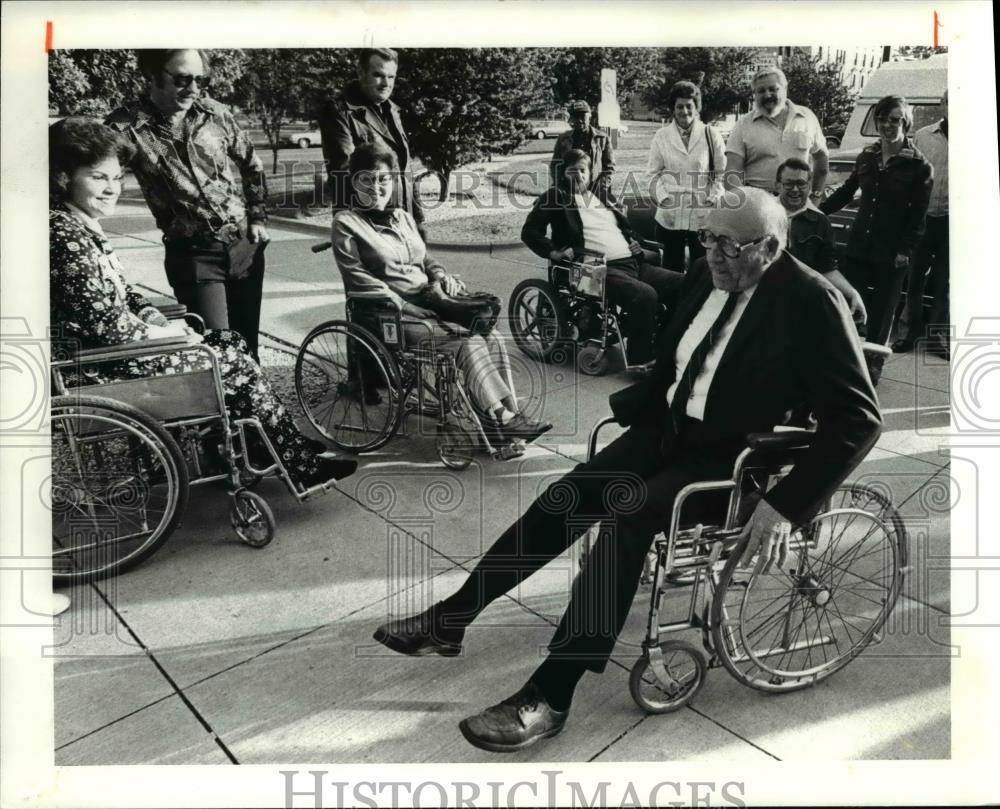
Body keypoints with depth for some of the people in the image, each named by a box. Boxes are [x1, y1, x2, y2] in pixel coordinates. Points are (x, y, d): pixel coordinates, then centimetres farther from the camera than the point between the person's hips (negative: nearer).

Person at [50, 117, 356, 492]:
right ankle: (301, 465, 7)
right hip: (108, 365, -10)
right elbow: (105, 326, -25)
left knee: (231, 341, 9)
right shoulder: (66, 235, -21)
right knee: (236, 363, -6)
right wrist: (165, 332, -11)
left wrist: (156, 318, 2)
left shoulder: (81, 226, 11)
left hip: (118, 344, 10)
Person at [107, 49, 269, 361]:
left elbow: (252, 165, 13)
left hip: (245, 245, 4)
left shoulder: (214, 113, 1)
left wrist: (258, 219, 9)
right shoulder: (128, 125, -12)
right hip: (193, 254, -4)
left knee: (247, 344, 12)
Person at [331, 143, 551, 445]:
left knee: (491, 337, -19)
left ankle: (509, 414, -21)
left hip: (427, 304, 6)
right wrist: (405, 305, -18)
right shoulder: (346, 224, 0)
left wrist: (440, 277, 4)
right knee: (468, 341, -26)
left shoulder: (403, 218, 21)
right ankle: (501, 420, -23)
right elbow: (359, 280, -9)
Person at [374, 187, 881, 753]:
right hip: (673, 426, 7)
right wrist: (614, 408, 8)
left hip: (734, 457, -7)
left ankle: (550, 699, -22)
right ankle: (449, 621, 1)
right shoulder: (708, 275, 4)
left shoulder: (811, 301, -17)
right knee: (562, 500, -9)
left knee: (626, 521, -28)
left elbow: (859, 417, -20)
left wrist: (786, 505, -27)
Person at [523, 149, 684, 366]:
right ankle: (640, 360, -21)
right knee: (645, 296, -34)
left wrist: (633, 241, 17)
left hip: (633, 263, 7)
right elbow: (530, 231, 0)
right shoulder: (556, 197, 6)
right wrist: (552, 252, -13)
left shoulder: (603, 193, 23)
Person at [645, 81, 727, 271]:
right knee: (671, 267, 8)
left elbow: (722, 172, 4)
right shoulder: (661, 136, 5)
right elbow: (653, 173, 6)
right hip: (670, 214, 1)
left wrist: (712, 199, -6)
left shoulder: (711, 135, 2)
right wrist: (664, 197, -7)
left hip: (702, 214, -1)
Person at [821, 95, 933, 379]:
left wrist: (906, 249, -12)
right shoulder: (866, 157, 7)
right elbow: (846, 192, 18)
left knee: (882, 309, 7)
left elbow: (918, 214, -6)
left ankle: (873, 362, 23)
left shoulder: (918, 165, -5)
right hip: (859, 245, 3)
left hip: (891, 252, -3)